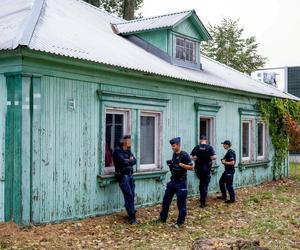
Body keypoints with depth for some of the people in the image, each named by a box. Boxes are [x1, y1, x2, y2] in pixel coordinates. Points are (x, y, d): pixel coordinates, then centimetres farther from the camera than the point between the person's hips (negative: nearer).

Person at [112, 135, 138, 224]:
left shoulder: (128, 151, 15)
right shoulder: (117, 151, -10)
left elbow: (134, 161, 6)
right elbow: (123, 162, -20)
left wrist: (128, 161, -12)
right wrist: (130, 161, -2)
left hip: (130, 175, 7)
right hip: (122, 176, -7)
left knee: (132, 196, 6)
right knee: (128, 196, -10)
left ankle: (131, 213, 17)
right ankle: (132, 217, -9)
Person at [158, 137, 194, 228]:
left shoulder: (184, 155, -14)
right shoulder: (174, 154, 10)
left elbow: (191, 167, -16)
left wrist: (180, 164, -23)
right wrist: (170, 164, 1)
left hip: (181, 182, -8)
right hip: (173, 181, 8)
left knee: (181, 202, -1)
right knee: (166, 199, 12)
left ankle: (180, 222, 9)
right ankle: (162, 218, 25)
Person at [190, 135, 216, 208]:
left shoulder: (196, 147, -2)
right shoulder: (209, 147, -8)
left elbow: (191, 157, -6)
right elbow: (214, 157, -17)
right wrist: (210, 159, 4)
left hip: (198, 168, 2)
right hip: (206, 169, -2)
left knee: (201, 183, 25)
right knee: (205, 185, 4)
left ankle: (202, 201, 28)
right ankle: (203, 203, 3)